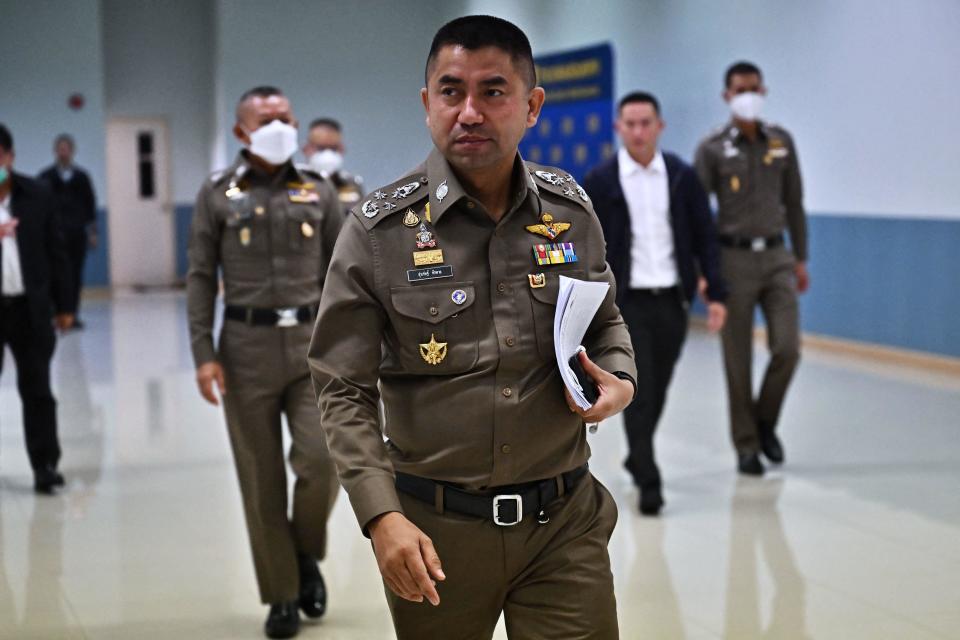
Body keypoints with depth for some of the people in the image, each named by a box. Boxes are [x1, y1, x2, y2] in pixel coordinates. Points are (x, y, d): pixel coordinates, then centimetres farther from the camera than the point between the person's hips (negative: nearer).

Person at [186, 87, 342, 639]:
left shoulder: (318, 192, 7)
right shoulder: (218, 194, 4)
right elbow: (201, 277, 3)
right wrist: (204, 353, -5)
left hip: (312, 343, 1)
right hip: (247, 347, 0)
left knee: (321, 458, -14)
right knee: (262, 478, 3)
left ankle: (307, 554, 15)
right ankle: (282, 596, 17)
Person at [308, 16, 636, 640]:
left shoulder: (570, 208, 2)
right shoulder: (379, 230, -7)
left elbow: (606, 319, 20)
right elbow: (345, 392, -6)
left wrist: (620, 382, -2)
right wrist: (382, 516, -17)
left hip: (564, 521, 2)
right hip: (435, 529, -2)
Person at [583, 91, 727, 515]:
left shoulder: (682, 177, 3)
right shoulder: (600, 182, -3)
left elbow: (704, 238, 5)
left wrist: (716, 294, -2)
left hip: (672, 301, 3)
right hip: (625, 302, -3)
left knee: (656, 392, 13)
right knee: (638, 392, -9)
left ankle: (637, 458, 36)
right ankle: (648, 482, -6)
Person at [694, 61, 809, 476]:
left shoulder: (781, 142, 6)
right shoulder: (712, 149, -5)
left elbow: (793, 202, 13)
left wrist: (800, 258, 11)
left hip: (776, 257, 3)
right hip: (734, 259, -3)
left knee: (787, 348, -8)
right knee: (738, 360, 2)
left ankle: (765, 421, 17)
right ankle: (746, 446, 14)